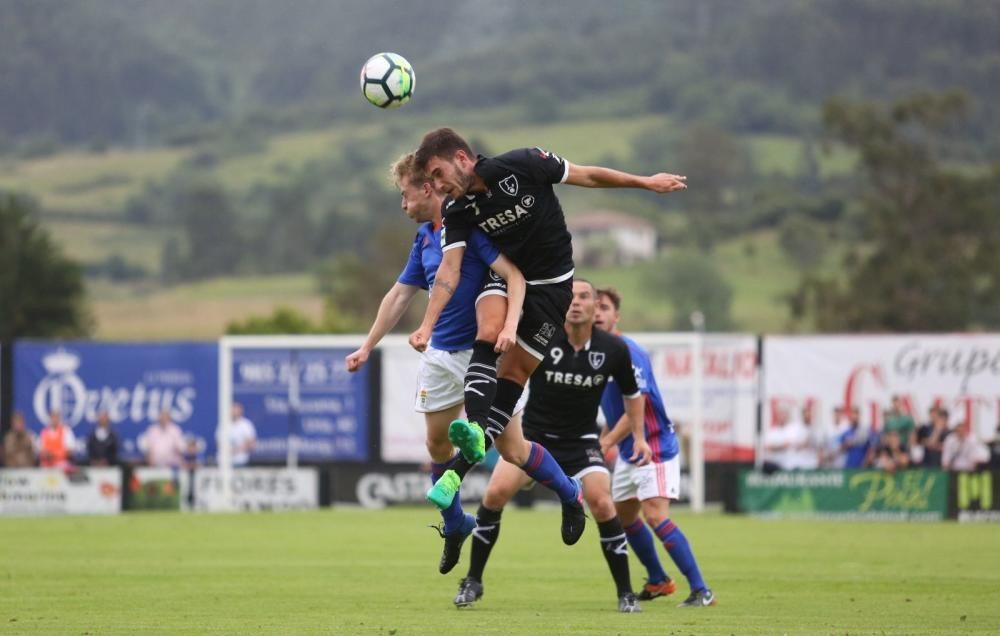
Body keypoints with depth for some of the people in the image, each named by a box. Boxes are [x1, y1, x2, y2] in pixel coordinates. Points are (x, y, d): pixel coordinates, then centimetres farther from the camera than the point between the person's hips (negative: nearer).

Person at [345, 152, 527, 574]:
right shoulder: (424, 237, 11)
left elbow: (514, 273, -25)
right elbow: (400, 295, 21)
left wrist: (509, 325, -39)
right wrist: (367, 347, 21)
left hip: (479, 349, -8)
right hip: (441, 352, 8)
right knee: (437, 442, 12)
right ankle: (454, 526, 25)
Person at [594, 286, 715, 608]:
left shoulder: (628, 352, -19)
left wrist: (607, 442, -28)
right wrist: (603, 440, 14)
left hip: (654, 446, -9)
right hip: (627, 451, 9)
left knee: (655, 515, -19)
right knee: (623, 515, 16)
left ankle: (701, 590, -19)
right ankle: (658, 581, 33)